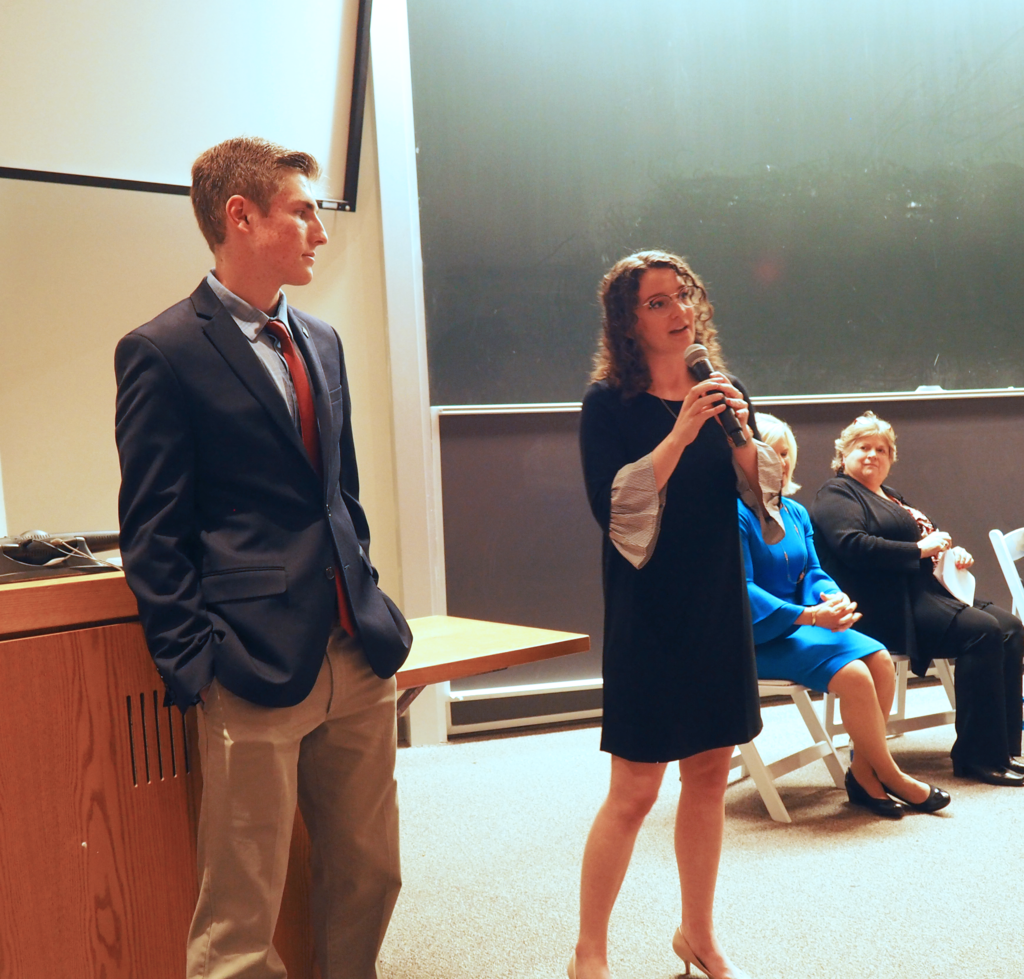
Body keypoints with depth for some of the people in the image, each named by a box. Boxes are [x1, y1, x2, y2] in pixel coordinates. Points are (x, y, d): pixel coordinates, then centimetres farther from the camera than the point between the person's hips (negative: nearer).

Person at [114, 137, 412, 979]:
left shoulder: (322, 341, 15)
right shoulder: (164, 352, -6)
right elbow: (152, 534, -7)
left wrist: (369, 605, 14)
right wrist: (192, 665, -11)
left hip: (360, 654, 7)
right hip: (258, 669, -7)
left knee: (369, 878, 16)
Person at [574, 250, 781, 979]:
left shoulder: (724, 392, 7)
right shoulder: (609, 402, -8)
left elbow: (766, 489, 5)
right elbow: (613, 507, -18)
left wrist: (742, 432, -13)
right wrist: (681, 433, -23)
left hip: (721, 604, 5)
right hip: (648, 610, -5)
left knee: (710, 772, 13)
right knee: (635, 788, -2)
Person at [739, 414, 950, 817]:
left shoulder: (796, 513, 14)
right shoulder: (736, 514, -13)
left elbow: (813, 573, 14)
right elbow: (741, 589, -19)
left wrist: (832, 598, -11)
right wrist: (808, 616, -25)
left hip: (799, 625, 8)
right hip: (756, 637, -8)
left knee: (880, 659, -13)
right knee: (853, 674, -23)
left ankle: (863, 772, -7)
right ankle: (891, 778, -3)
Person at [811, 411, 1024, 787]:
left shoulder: (891, 499, 28)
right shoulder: (836, 494, 0)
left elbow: (926, 539, 32)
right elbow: (853, 545, -18)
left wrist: (953, 551, 9)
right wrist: (920, 549, -13)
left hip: (925, 592, 9)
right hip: (885, 608, -9)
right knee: (981, 631, -24)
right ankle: (978, 756, -18)